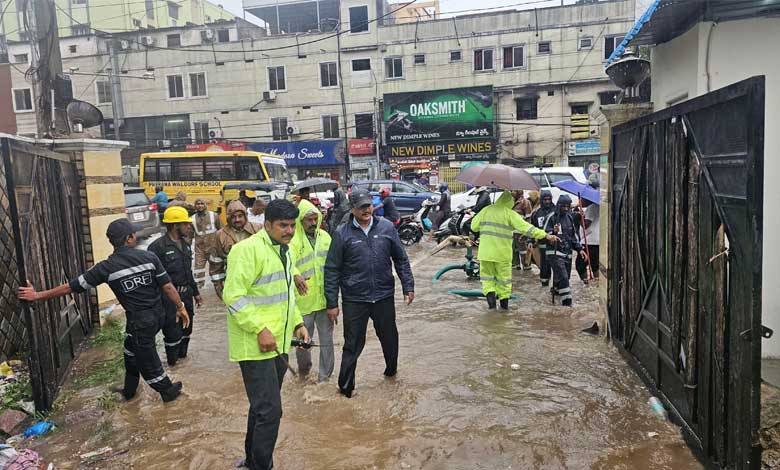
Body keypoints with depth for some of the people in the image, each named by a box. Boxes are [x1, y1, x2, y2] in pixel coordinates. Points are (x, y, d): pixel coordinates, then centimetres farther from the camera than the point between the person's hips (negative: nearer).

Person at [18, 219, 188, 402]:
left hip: (139, 320, -5)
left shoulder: (107, 267, -13)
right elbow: (167, 286, -8)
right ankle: (129, 390, 42)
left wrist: (37, 295, 5)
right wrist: (180, 307, 5)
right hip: (157, 314, 5)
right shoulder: (149, 257, -9)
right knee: (131, 352, 26)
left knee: (147, 359, 16)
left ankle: (168, 390, 30)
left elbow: (71, 287, -6)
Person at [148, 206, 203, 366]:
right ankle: (173, 364, 19)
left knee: (186, 327, 17)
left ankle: (182, 356, 35)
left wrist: (195, 292, 22)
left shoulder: (185, 243, 10)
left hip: (186, 294, 8)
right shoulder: (157, 247, -17)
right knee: (172, 332, 0)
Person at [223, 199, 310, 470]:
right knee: (269, 411, -9)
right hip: (256, 346, -9)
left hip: (279, 344, 9)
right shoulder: (248, 249, -16)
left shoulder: (284, 250, 14)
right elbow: (233, 296, -21)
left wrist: (297, 323, 14)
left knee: (263, 407, 20)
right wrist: (260, 329, -24)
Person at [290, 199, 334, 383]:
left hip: (325, 298, 4)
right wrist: (296, 276, -46)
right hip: (303, 300, -3)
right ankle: (304, 368, 37)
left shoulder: (325, 236, 6)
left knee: (326, 339, 11)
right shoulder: (293, 240, -10)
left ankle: (325, 374, 25)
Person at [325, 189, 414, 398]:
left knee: (389, 338, 19)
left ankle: (391, 370, 44)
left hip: (384, 296, 3)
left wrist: (408, 286, 5)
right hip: (354, 300, -3)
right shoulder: (342, 233, -6)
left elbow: (401, 259, 9)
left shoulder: (386, 228, 1)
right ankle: (345, 386, 21)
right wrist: (332, 303, -5)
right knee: (353, 345, 4)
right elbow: (332, 270, -3)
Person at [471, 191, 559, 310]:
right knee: (503, 277, 12)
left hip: (486, 251, 2)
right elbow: (526, 228, -12)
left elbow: (474, 226, 9)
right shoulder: (510, 214, -7)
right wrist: (545, 235, -11)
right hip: (503, 253, -2)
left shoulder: (486, 210, 4)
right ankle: (504, 301, 19)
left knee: (487, 275, 15)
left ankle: (490, 293, -7)